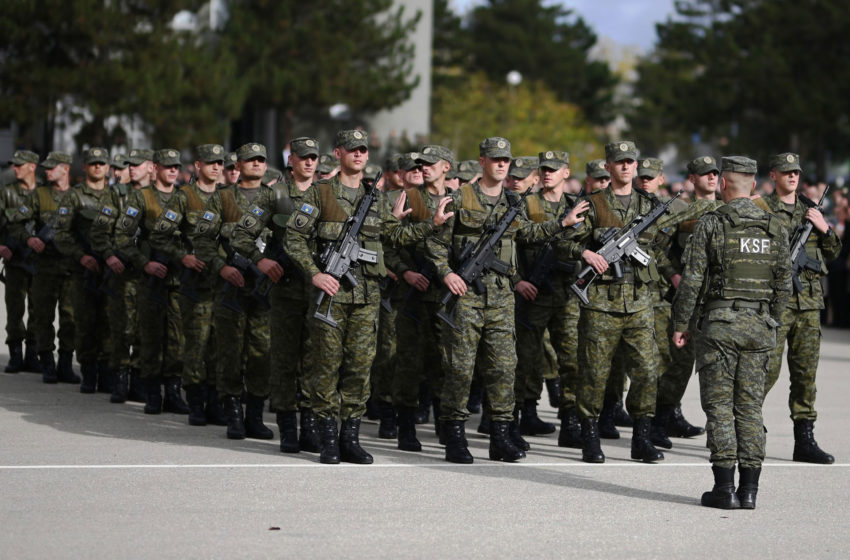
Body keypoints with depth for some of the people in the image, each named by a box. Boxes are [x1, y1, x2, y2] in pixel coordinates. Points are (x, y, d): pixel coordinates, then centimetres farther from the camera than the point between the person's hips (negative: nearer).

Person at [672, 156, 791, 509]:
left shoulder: (710, 225, -7)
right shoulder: (775, 228, 6)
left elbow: (692, 280, -8)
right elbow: (784, 284, 8)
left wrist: (680, 323, 1)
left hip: (720, 322, -4)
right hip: (759, 325, 4)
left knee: (719, 405, 0)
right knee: (750, 406, 8)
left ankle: (724, 488, -4)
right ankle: (749, 488, 6)